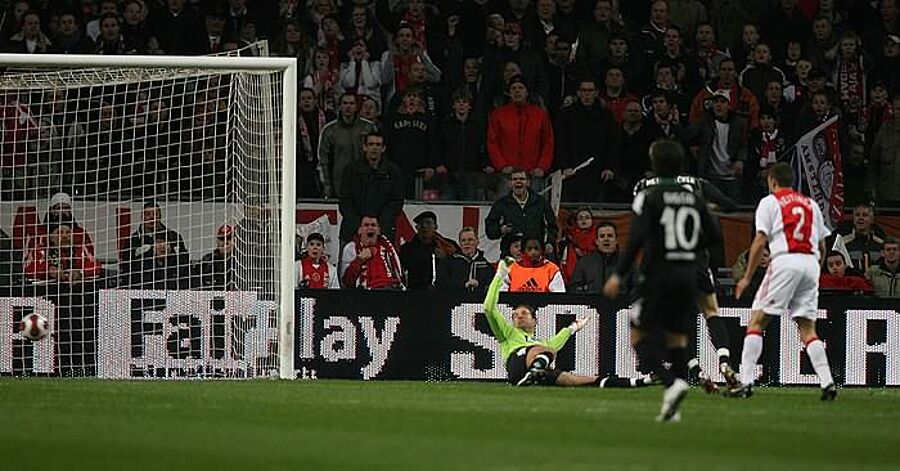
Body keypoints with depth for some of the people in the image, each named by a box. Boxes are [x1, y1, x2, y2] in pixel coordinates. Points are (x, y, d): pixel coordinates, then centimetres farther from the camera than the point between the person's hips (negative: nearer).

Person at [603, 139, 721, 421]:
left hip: (658, 275, -5)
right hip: (688, 276, 5)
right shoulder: (694, 199, 8)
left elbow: (637, 239, -16)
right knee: (677, 337, 12)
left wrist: (619, 275, -12)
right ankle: (672, 408, 5)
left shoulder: (649, 197, -7)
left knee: (640, 337, 1)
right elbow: (714, 236, 10)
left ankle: (672, 384, -22)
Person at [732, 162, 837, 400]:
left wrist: (747, 277, 1)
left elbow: (760, 241, -2)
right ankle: (827, 383, -6)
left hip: (785, 260, -5)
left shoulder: (769, 202, 6)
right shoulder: (811, 204, 21)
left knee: (757, 321, 1)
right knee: (807, 327, 7)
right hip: (811, 263, 5)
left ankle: (746, 381, -8)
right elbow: (822, 244, 19)